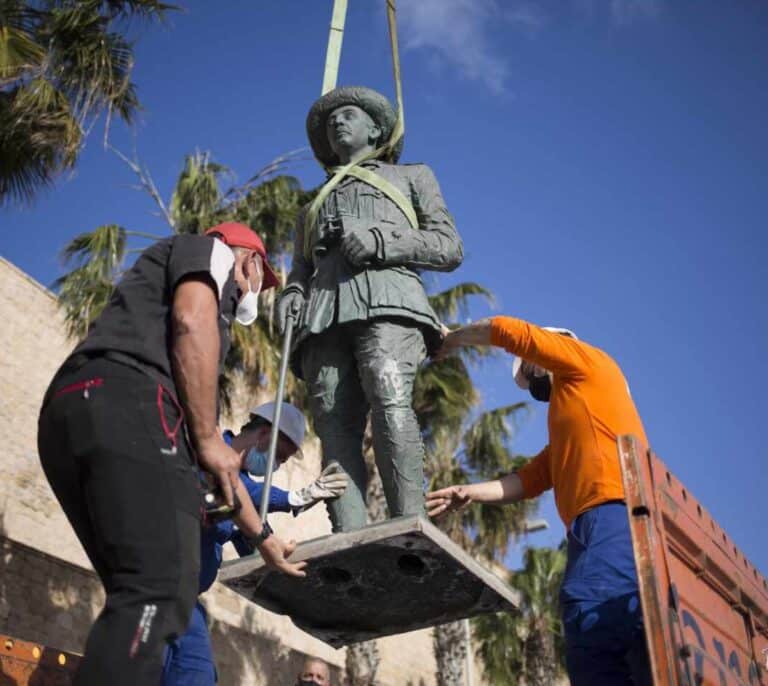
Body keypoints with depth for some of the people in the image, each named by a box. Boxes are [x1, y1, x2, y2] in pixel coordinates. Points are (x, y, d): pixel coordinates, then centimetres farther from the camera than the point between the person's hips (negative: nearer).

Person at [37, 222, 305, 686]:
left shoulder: (195, 364, 40)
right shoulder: (210, 251, 18)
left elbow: (218, 458, 38)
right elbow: (192, 321, -5)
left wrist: (262, 536, 40)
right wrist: (207, 437, -3)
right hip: (126, 407, -9)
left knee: (142, 596, 7)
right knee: (162, 593, -17)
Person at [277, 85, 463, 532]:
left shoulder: (412, 176, 30)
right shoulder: (315, 204, 41)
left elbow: (449, 248, 15)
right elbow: (301, 269, 30)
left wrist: (379, 241, -2)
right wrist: (291, 293, 3)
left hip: (387, 298, -3)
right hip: (325, 314, 4)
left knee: (390, 400, -31)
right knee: (335, 425, -18)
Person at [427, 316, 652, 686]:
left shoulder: (590, 365, 14)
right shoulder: (566, 429, 35)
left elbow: (507, 331, 12)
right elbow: (529, 479, 24)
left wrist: (450, 338, 26)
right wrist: (471, 492, 11)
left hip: (617, 518, -9)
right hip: (594, 528, 9)